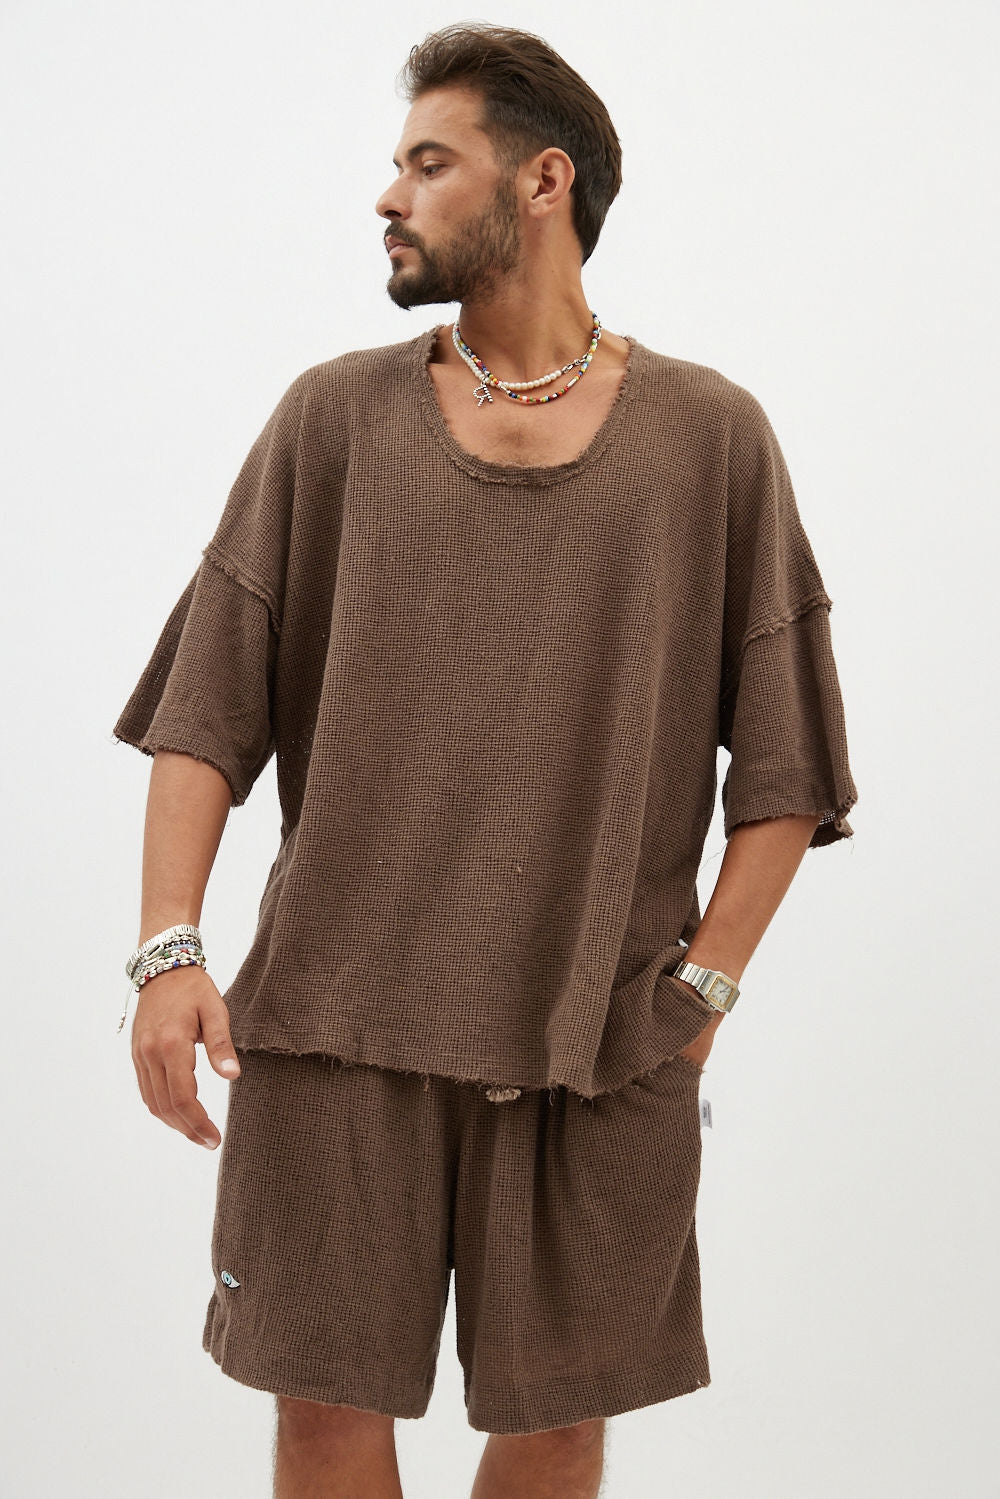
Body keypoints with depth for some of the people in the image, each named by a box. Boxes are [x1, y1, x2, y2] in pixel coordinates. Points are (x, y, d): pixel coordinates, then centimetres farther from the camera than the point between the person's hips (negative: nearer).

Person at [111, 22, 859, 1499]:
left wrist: (706, 979, -2)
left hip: (602, 1040, 0)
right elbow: (206, 703, 4)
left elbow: (784, 762, 7)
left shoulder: (713, 437, 6)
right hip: (337, 1016, 1)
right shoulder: (334, 416, 8)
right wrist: (168, 947, -6)